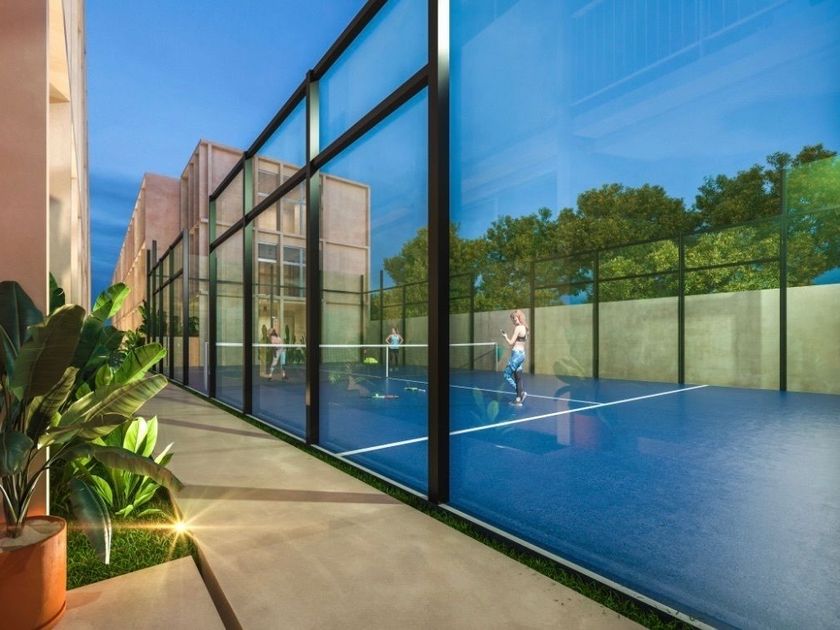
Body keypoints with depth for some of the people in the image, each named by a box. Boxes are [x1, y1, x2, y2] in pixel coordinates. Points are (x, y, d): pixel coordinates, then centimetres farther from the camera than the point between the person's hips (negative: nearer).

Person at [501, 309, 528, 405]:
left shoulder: (518, 328, -14)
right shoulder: (524, 328, 12)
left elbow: (511, 343, -15)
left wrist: (505, 336, 1)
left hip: (517, 354, -9)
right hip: (522, 353, 9)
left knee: (507, 374, 0)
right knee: (518, 377, 11)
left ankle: (521, 392, -6)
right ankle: (519, 399, 13)